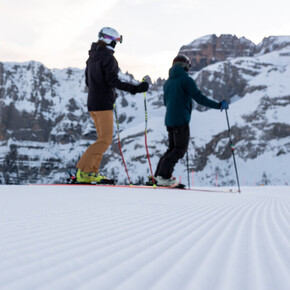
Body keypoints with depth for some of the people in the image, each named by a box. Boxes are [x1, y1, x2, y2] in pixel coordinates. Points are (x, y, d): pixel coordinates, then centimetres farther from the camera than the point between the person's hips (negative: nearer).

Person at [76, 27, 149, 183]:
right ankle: (83, 171, -12)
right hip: (103, 104, -9)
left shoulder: (92, 57, 16)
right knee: (105, 139, -8)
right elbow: (113, 81, -20)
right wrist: (135, 88, -23)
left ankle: (92, 172, 10)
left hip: (93, 103, 9)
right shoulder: (108, 57, -12)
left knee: (103, 138, 14)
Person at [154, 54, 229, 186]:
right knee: (180, 150, -2)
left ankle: (159, 174, 12)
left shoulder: (167, 83, 14)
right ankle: (164, 176, -11)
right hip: (181, 121, -7)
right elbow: (199, 98, -14)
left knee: (173, 148, 17)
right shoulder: (186, 79, -8)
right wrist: (219, 105, -8)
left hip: (169, 121, 8)